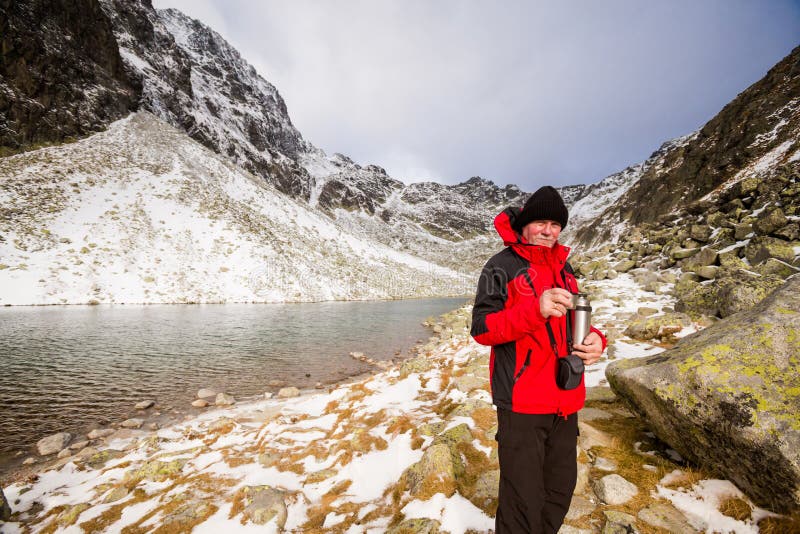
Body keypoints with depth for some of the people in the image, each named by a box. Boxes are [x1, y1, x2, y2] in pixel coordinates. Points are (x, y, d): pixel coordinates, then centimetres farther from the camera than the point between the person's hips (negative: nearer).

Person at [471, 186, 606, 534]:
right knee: (524, 503, 2)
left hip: (565, 401, 7)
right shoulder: (502, 266, -8)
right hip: (522, 403, -7)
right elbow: (481, 329, -15)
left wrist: (595, 339, -4)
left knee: (560, 491, 22)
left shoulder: (564, 269, 13)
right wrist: (535, 310, -29)